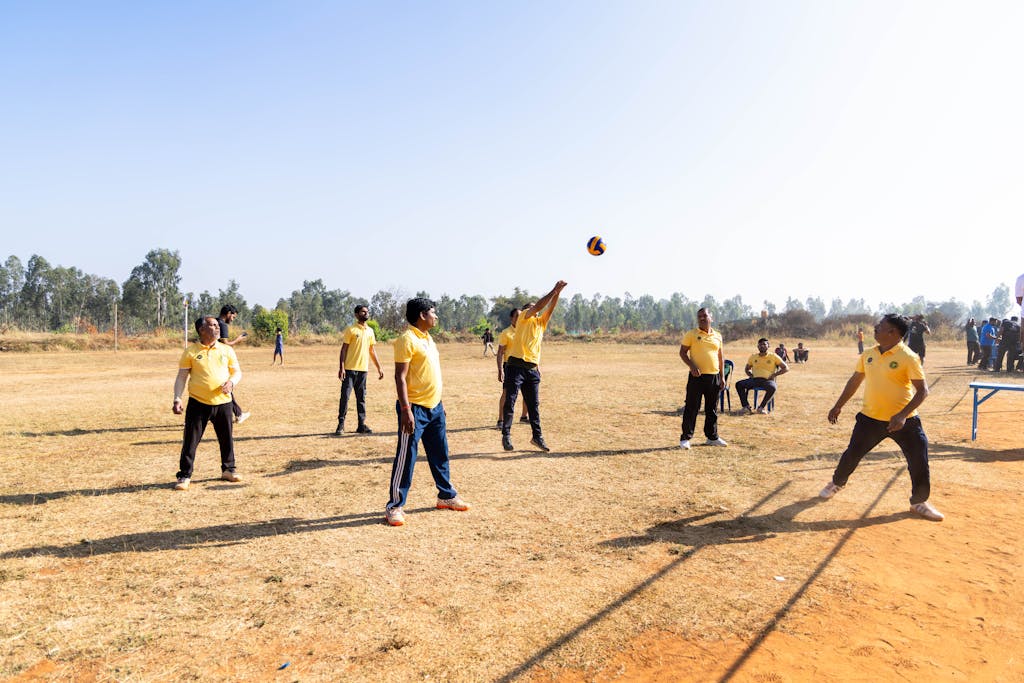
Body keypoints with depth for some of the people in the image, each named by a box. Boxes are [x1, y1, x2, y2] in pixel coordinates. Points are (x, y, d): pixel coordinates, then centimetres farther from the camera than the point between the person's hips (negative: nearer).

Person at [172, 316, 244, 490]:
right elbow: (181, 377, 1)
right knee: (190, 440, 1)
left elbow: (237, 372, 12)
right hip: (198, 403, -2)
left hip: (223, 402, 3)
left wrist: (231, 382, -10)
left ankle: (228, 470, 29)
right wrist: (177, 399, -8)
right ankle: (185, 476, 12)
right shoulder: (191, 351, -1)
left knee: (226, 438, 11)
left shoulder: (227, 350, 6)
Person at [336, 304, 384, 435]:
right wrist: (341, 368, -15)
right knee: (345, 396, -3)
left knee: (361, 398, 9)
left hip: (363, 369, 5)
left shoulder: (370, 331, 12)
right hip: (350, 369, -5)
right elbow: (344, 349, -7)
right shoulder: (351, 330, -5)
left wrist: (379, 368, 13)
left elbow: (372, 351, 17)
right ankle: (341, 424, 5)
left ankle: (362, 425, 14)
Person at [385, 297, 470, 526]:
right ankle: (394, 506, 7)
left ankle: (446, 496, 31)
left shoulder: (428, 338, 14)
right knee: (406, 458, -2)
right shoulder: (407, 339, -14)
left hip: (434, 407, 9)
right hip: (415, 408, -9)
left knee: (440, 454, 17)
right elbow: (400, 377, -18)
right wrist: (406, 410, -24)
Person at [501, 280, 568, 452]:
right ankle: (506, 435, 7)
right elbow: (538, 306, -10)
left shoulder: (541, 323, 19)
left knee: (534, 405, 9)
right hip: (516, 366, -5)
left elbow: (549, 309, 7)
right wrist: (554, 290, -8)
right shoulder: (523, 317, 4)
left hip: (533, 369, 6)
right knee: (509, 402, -2)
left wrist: (558, 292, -5)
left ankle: (537, 436, 16)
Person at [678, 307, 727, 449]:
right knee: (692, 408, -4)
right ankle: (685, 438, 3)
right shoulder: (691, 334, -1)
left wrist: (722, 376, 11)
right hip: (697, 376, -4)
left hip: (714, 377, 4)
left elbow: (720, 357, 16)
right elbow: (682, 352, -4)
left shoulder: (717, 336, 12)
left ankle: (712, 437, 24)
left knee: (712, 409, 12)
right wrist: (692, 366, -18)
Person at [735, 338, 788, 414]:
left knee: (773, 387, -39)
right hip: (754, 379, 3)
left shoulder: (773, 357, 8)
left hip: (767, 380, -3)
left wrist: (774, 375, -5)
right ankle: (746, 405, -22)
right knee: (739, 384, -23)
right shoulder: (753, 356, 17)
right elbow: (746, 369, 28)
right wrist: (750, 375, 6)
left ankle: (762, 407, -26)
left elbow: (786, 368, 5)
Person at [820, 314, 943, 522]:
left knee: (919, 461, -2)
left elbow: (922, 390, -16)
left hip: (903, 420, -4)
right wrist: (838, 406, 16)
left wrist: (902, 415, -26)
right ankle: (837, 483, 38)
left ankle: (919, 502, 21)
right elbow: (854, 381, 15)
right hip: (870, 417, 4)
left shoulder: (908, 357, -14)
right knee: (852, 453, 11)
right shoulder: (868, 354, 3)